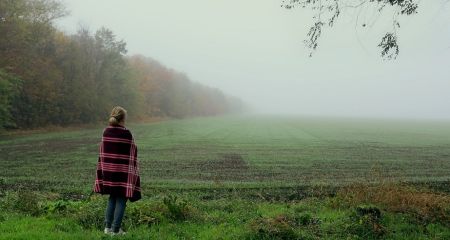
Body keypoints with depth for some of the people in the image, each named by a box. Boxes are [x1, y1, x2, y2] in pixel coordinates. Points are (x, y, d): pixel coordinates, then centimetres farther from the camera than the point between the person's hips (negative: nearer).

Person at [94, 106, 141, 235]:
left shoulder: (106, 132, 1)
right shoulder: (127, 134, -13)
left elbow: (102, 153, 6)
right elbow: (131, 156, -10)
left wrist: (104, 170, 15)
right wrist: (132, 174, -2)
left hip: (108, 171, 5)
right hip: (123, 172, -5)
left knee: (112, 198, 19)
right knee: (121, 200, 5)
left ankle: (108, 226, 19)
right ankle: (115, 230, 7)